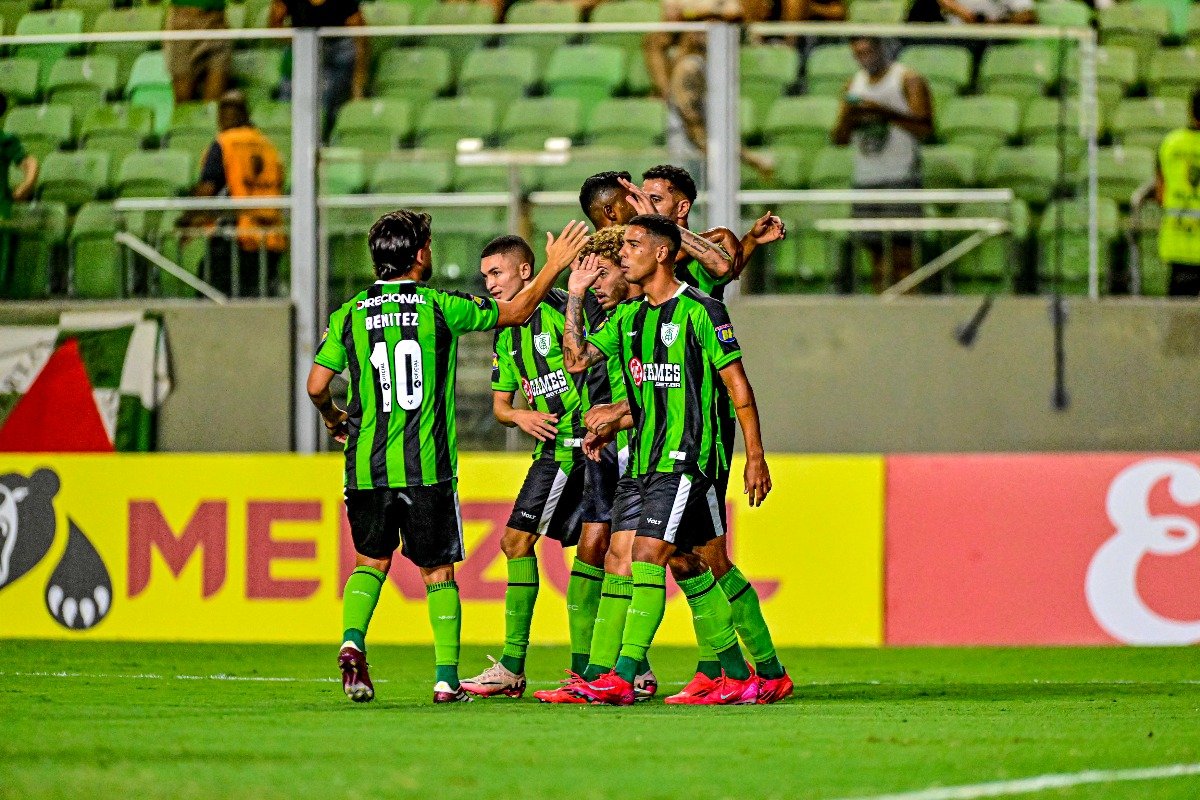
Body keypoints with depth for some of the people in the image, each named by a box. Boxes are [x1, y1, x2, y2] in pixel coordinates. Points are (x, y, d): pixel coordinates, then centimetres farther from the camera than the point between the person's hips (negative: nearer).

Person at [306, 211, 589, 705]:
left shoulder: (350, 315, 2)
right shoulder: (440, 308, -4)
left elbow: (317, 384, 1)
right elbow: (517, 311, 8)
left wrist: (333, 418, 23)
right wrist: (554, 266, 22)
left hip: (366, 466, 2)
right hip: (427, 467, -2)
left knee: (371, 561, 19)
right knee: (438, 572, 7)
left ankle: (352, 642, -5)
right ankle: (447, 679, 2)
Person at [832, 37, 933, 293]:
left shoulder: (907, 79, 0)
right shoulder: (855, 84, 18)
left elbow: (925, 128, -11)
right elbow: (839, 138, 17)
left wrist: (885, 112, -19)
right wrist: (849, 119, -4)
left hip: (901, 176, -5)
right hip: (865, 179, 6)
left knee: (901, 251, -12)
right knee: (876, 252, 2)